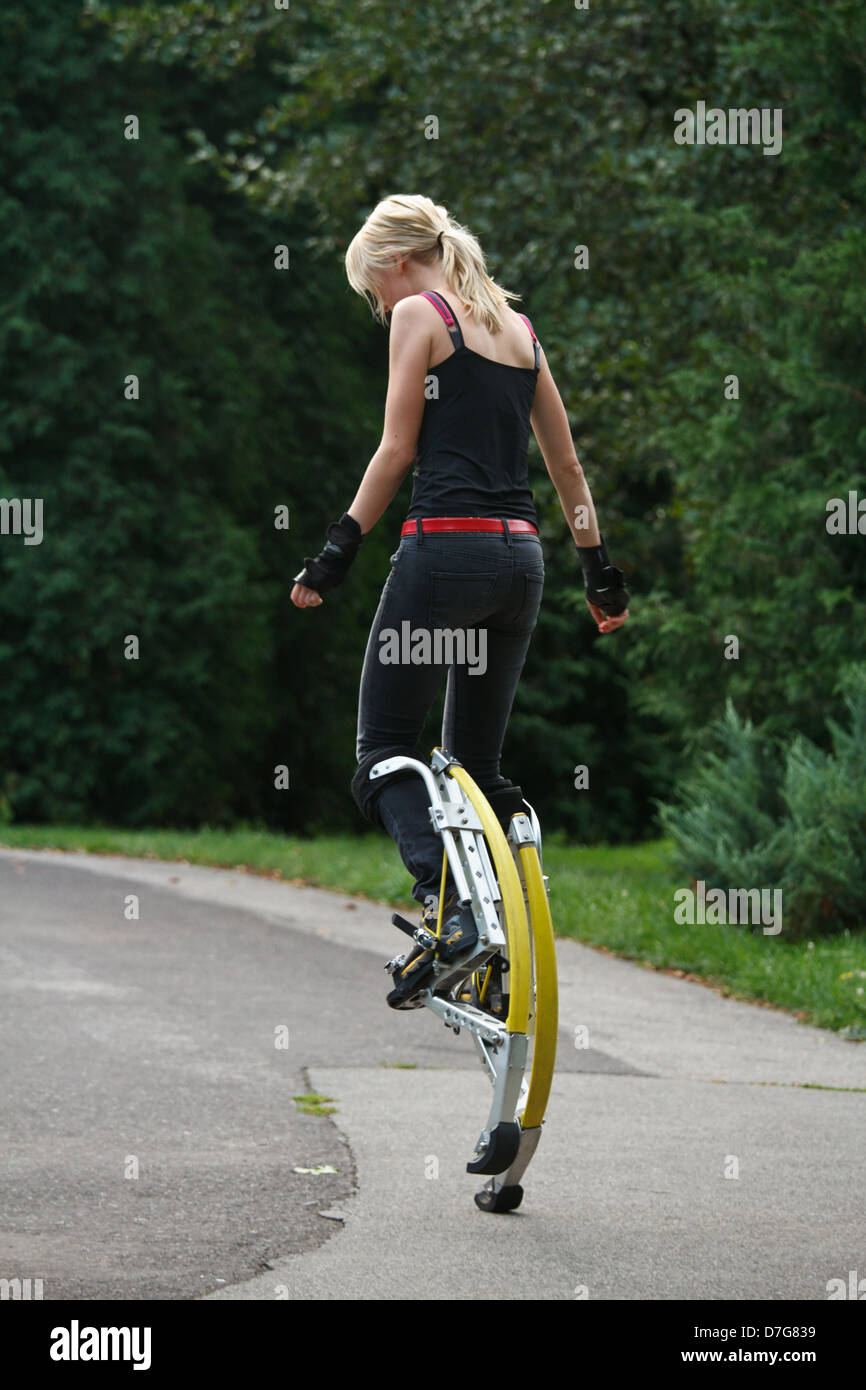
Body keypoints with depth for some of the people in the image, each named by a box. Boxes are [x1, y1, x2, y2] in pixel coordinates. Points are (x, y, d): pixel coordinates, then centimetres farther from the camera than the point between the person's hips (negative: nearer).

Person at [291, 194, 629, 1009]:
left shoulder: (420, 315, 0)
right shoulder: (516, 326, 19)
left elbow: (397, 450, -6)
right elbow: (566, 466, 21)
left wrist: (338, 552, -4)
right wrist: (600, 571, 25)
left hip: (446, 546, -7)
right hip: (521, 558, 7)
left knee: (384, 750, -2)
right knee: (478, 766, 15)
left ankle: (447, 906, -23)